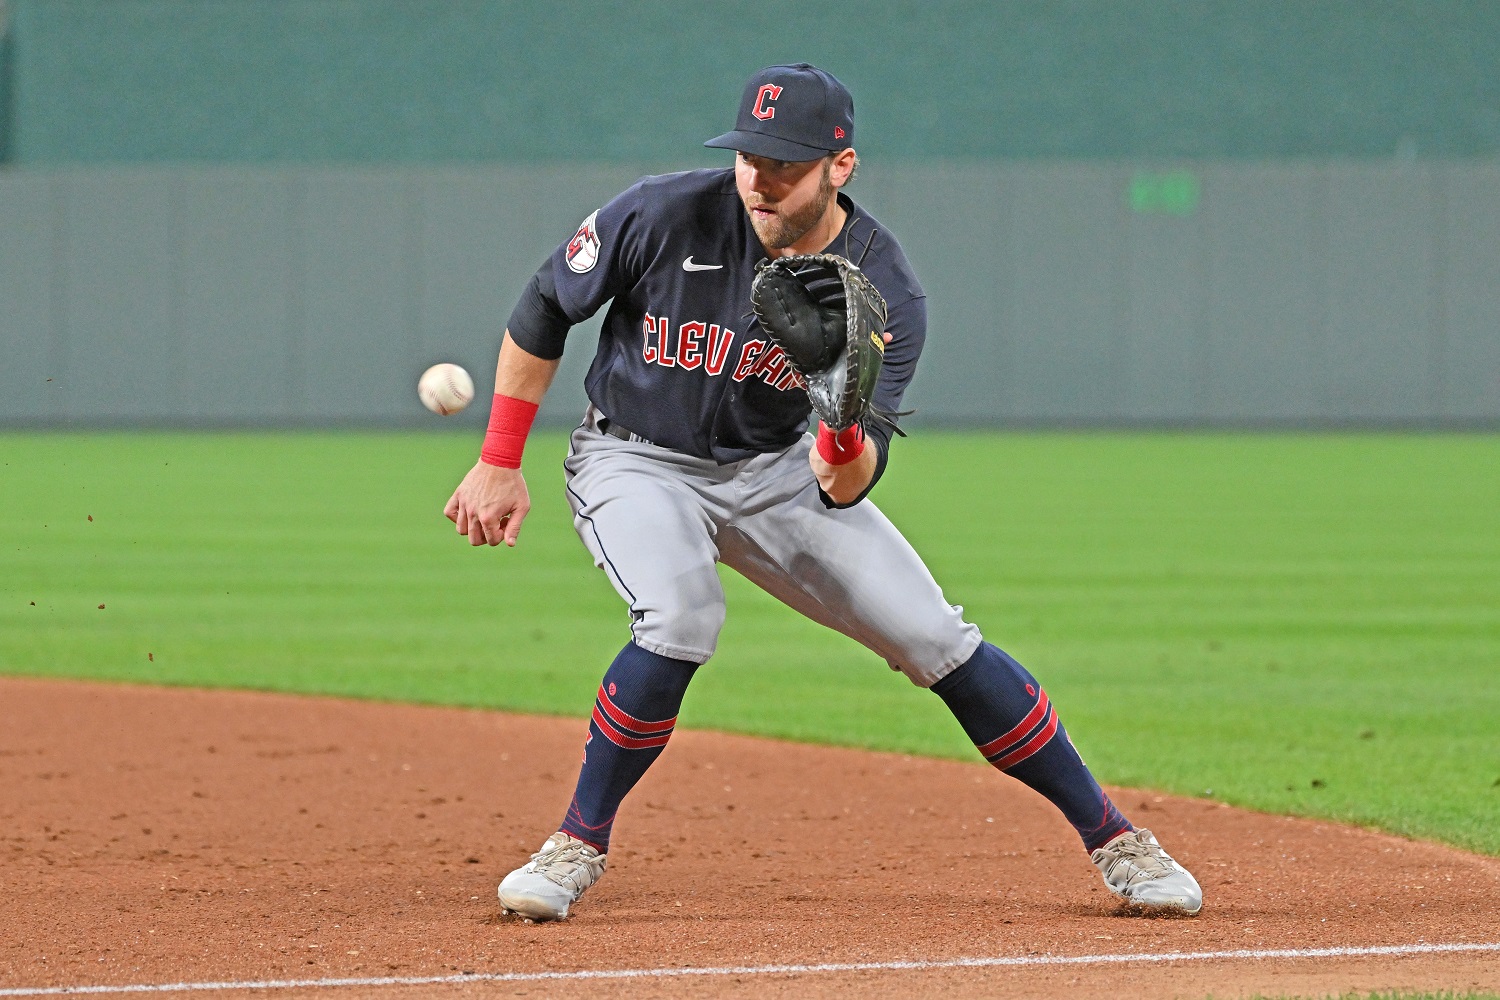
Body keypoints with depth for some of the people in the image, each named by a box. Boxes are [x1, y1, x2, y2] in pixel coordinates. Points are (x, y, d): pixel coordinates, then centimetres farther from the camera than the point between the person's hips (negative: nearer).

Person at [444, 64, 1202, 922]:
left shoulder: (885, 294, -21)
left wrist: (845, 436, -49)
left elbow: (845, 490, -25)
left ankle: (1110, 835, 8)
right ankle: (579, 846, -13)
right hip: (636, 460, -2)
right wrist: (499, 464, -5)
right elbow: (545, 311, -7)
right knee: (681, 622, -31)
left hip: (778, 467, 2)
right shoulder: (664, 217, -24)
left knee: (935, 638, -5)